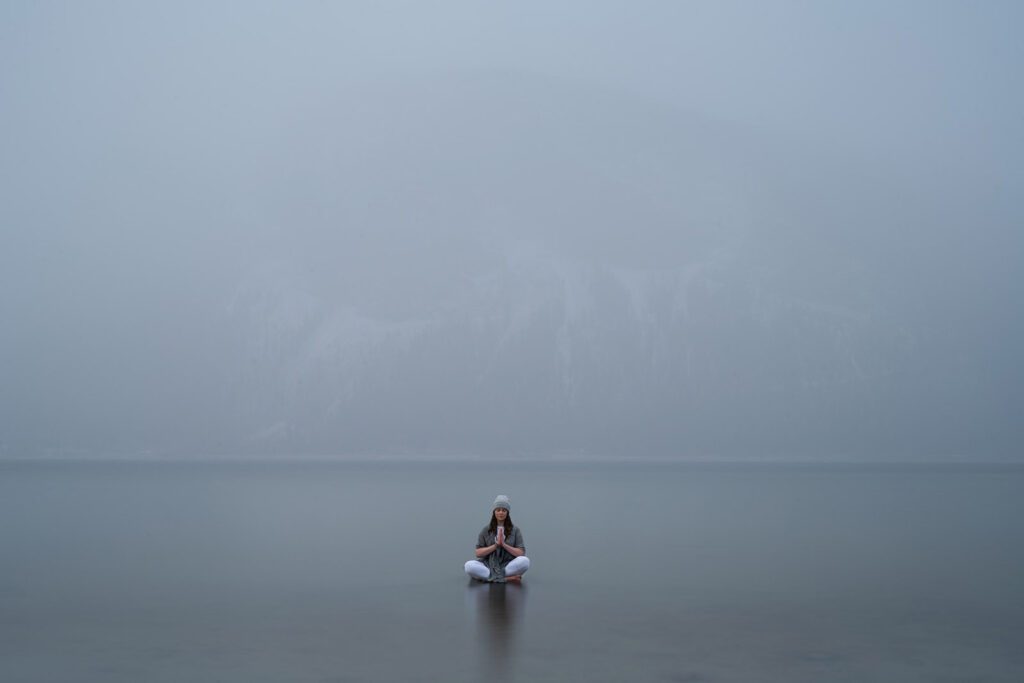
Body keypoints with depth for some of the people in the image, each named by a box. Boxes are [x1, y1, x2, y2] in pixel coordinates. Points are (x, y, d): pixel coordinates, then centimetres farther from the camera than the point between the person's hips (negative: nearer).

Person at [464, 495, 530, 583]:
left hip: (508, 565, 0)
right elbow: (478, 553, 2)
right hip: (489, 565, 0)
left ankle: (485, 576, -26)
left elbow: (521, 554, -2)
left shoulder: (515, 530, 7)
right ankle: (508, 578, -30)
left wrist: (504, 544, -12)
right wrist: (495, 545, -10)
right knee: (469, 566, -30)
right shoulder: (486, 530, 9)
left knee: (525, 561, -32)